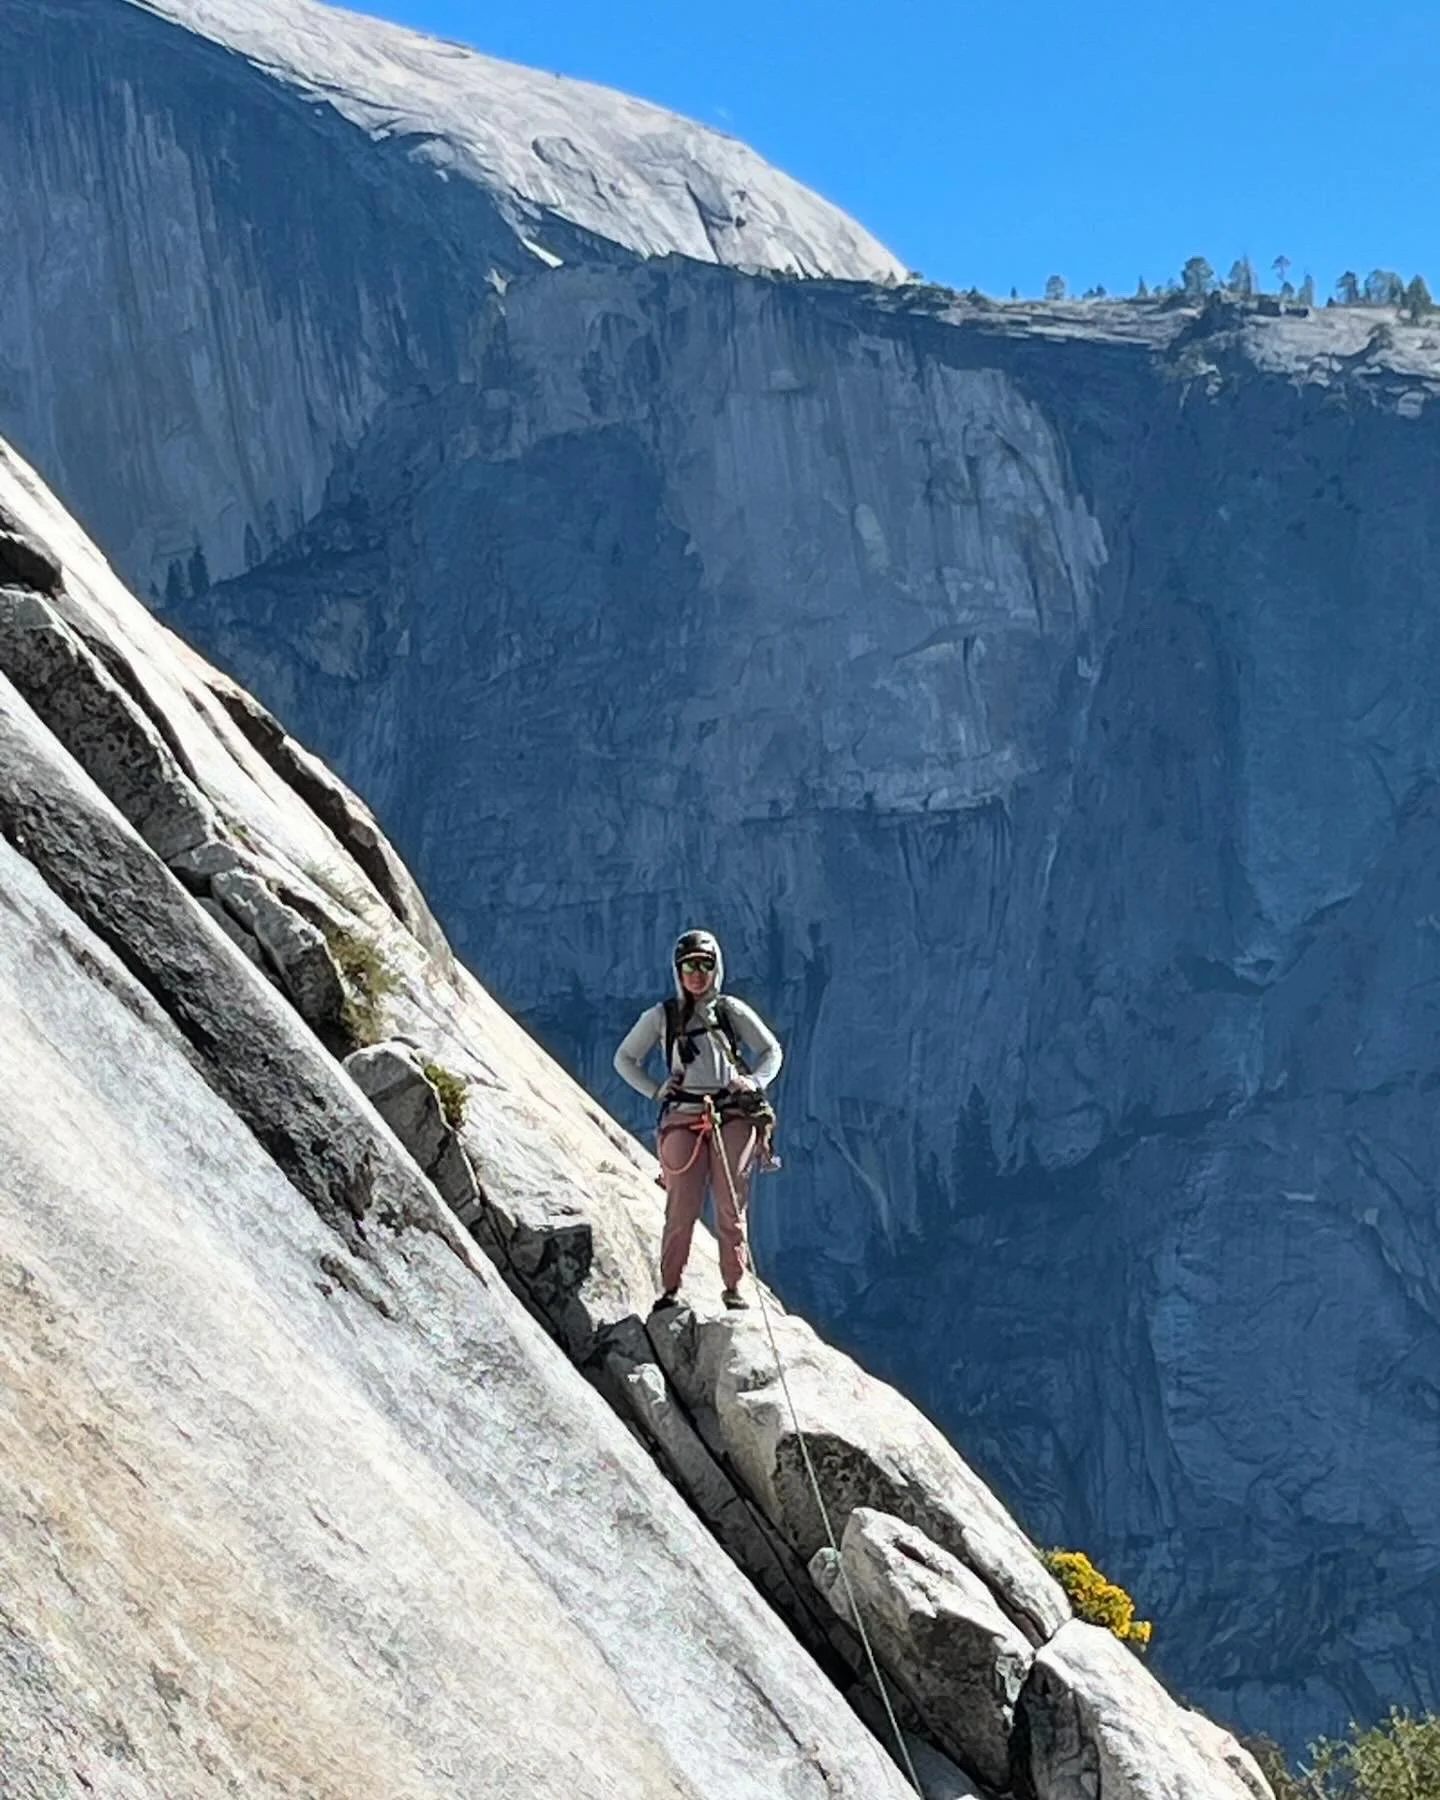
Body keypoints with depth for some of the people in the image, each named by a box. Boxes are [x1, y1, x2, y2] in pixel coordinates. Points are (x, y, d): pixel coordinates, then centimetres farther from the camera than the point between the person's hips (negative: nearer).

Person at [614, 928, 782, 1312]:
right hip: (684, 1118, 0)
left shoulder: (732, 1011, 10)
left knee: (730, 1206, -3)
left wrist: (755, 1082, 1)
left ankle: (733, 1286, 4)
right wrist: (655, 1091, 4)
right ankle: (670, 1288, -2)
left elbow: (772, 1050, 19)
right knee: (682, 1208, -8)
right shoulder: (661, 1017, 10)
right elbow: (624, 1058, 18)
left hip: (732, 1115, 0)